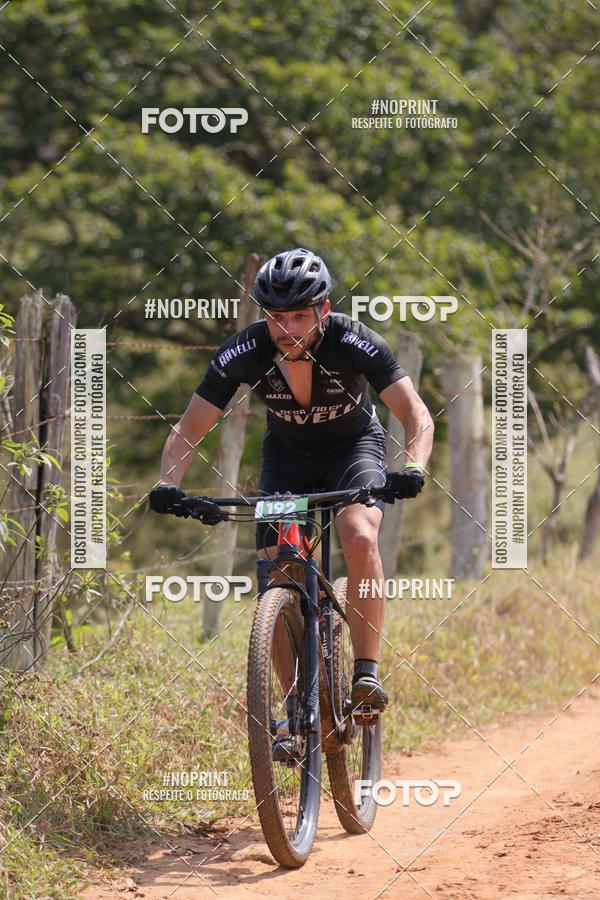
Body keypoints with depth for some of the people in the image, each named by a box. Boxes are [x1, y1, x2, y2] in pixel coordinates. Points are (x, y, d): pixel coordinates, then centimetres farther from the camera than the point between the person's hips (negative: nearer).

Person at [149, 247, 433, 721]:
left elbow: (417, 416, -32)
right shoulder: (245, 352, -26)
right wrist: (168, 484, -40)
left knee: (360, 536, -32)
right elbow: (188, 430, -21)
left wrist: (413, 469, -52)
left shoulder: (355, 342, -31)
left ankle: (368, 673, -23)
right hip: (287, 454, 2)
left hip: (354, 446, -2)